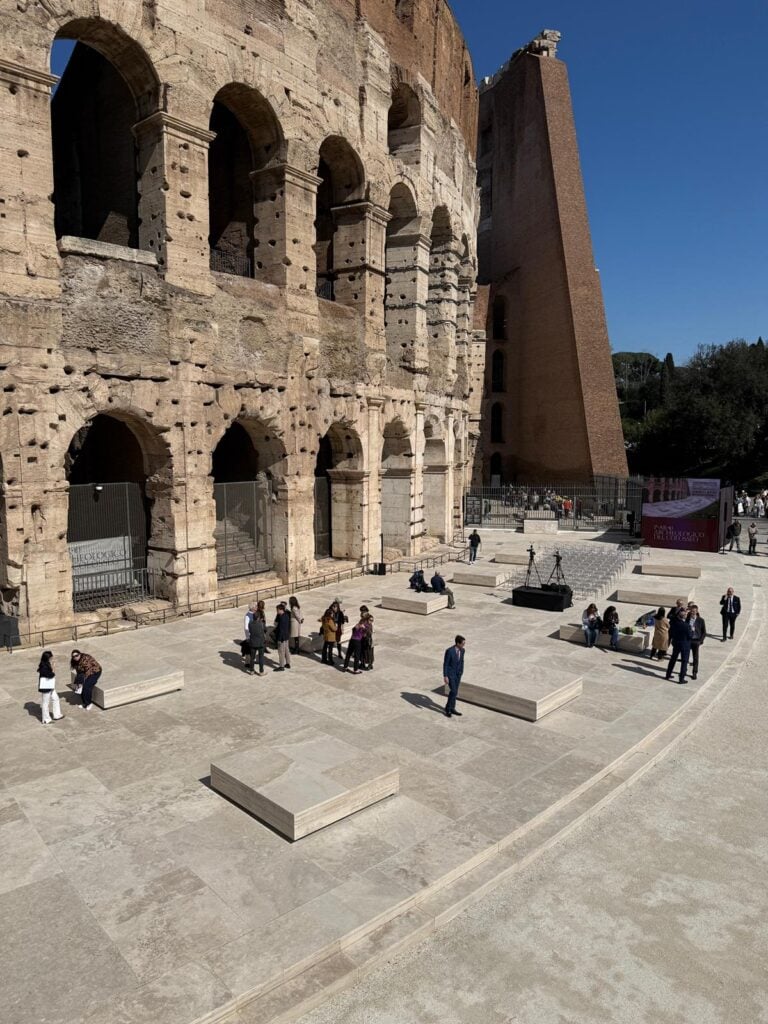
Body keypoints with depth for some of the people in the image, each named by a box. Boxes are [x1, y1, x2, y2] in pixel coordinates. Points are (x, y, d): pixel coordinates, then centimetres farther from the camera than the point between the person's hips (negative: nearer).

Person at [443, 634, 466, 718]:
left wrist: (461, 673, 16)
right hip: (450, 674, -6)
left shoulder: (462, 650, -4)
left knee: (454, 691, 13)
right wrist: (445, 676, -19)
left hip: (458, 673, 6)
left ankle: (452, 708, 26)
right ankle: (448, 708, 7)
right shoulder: (449, 651, -25)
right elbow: (445, 664, -19)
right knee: (453, 691, -11)